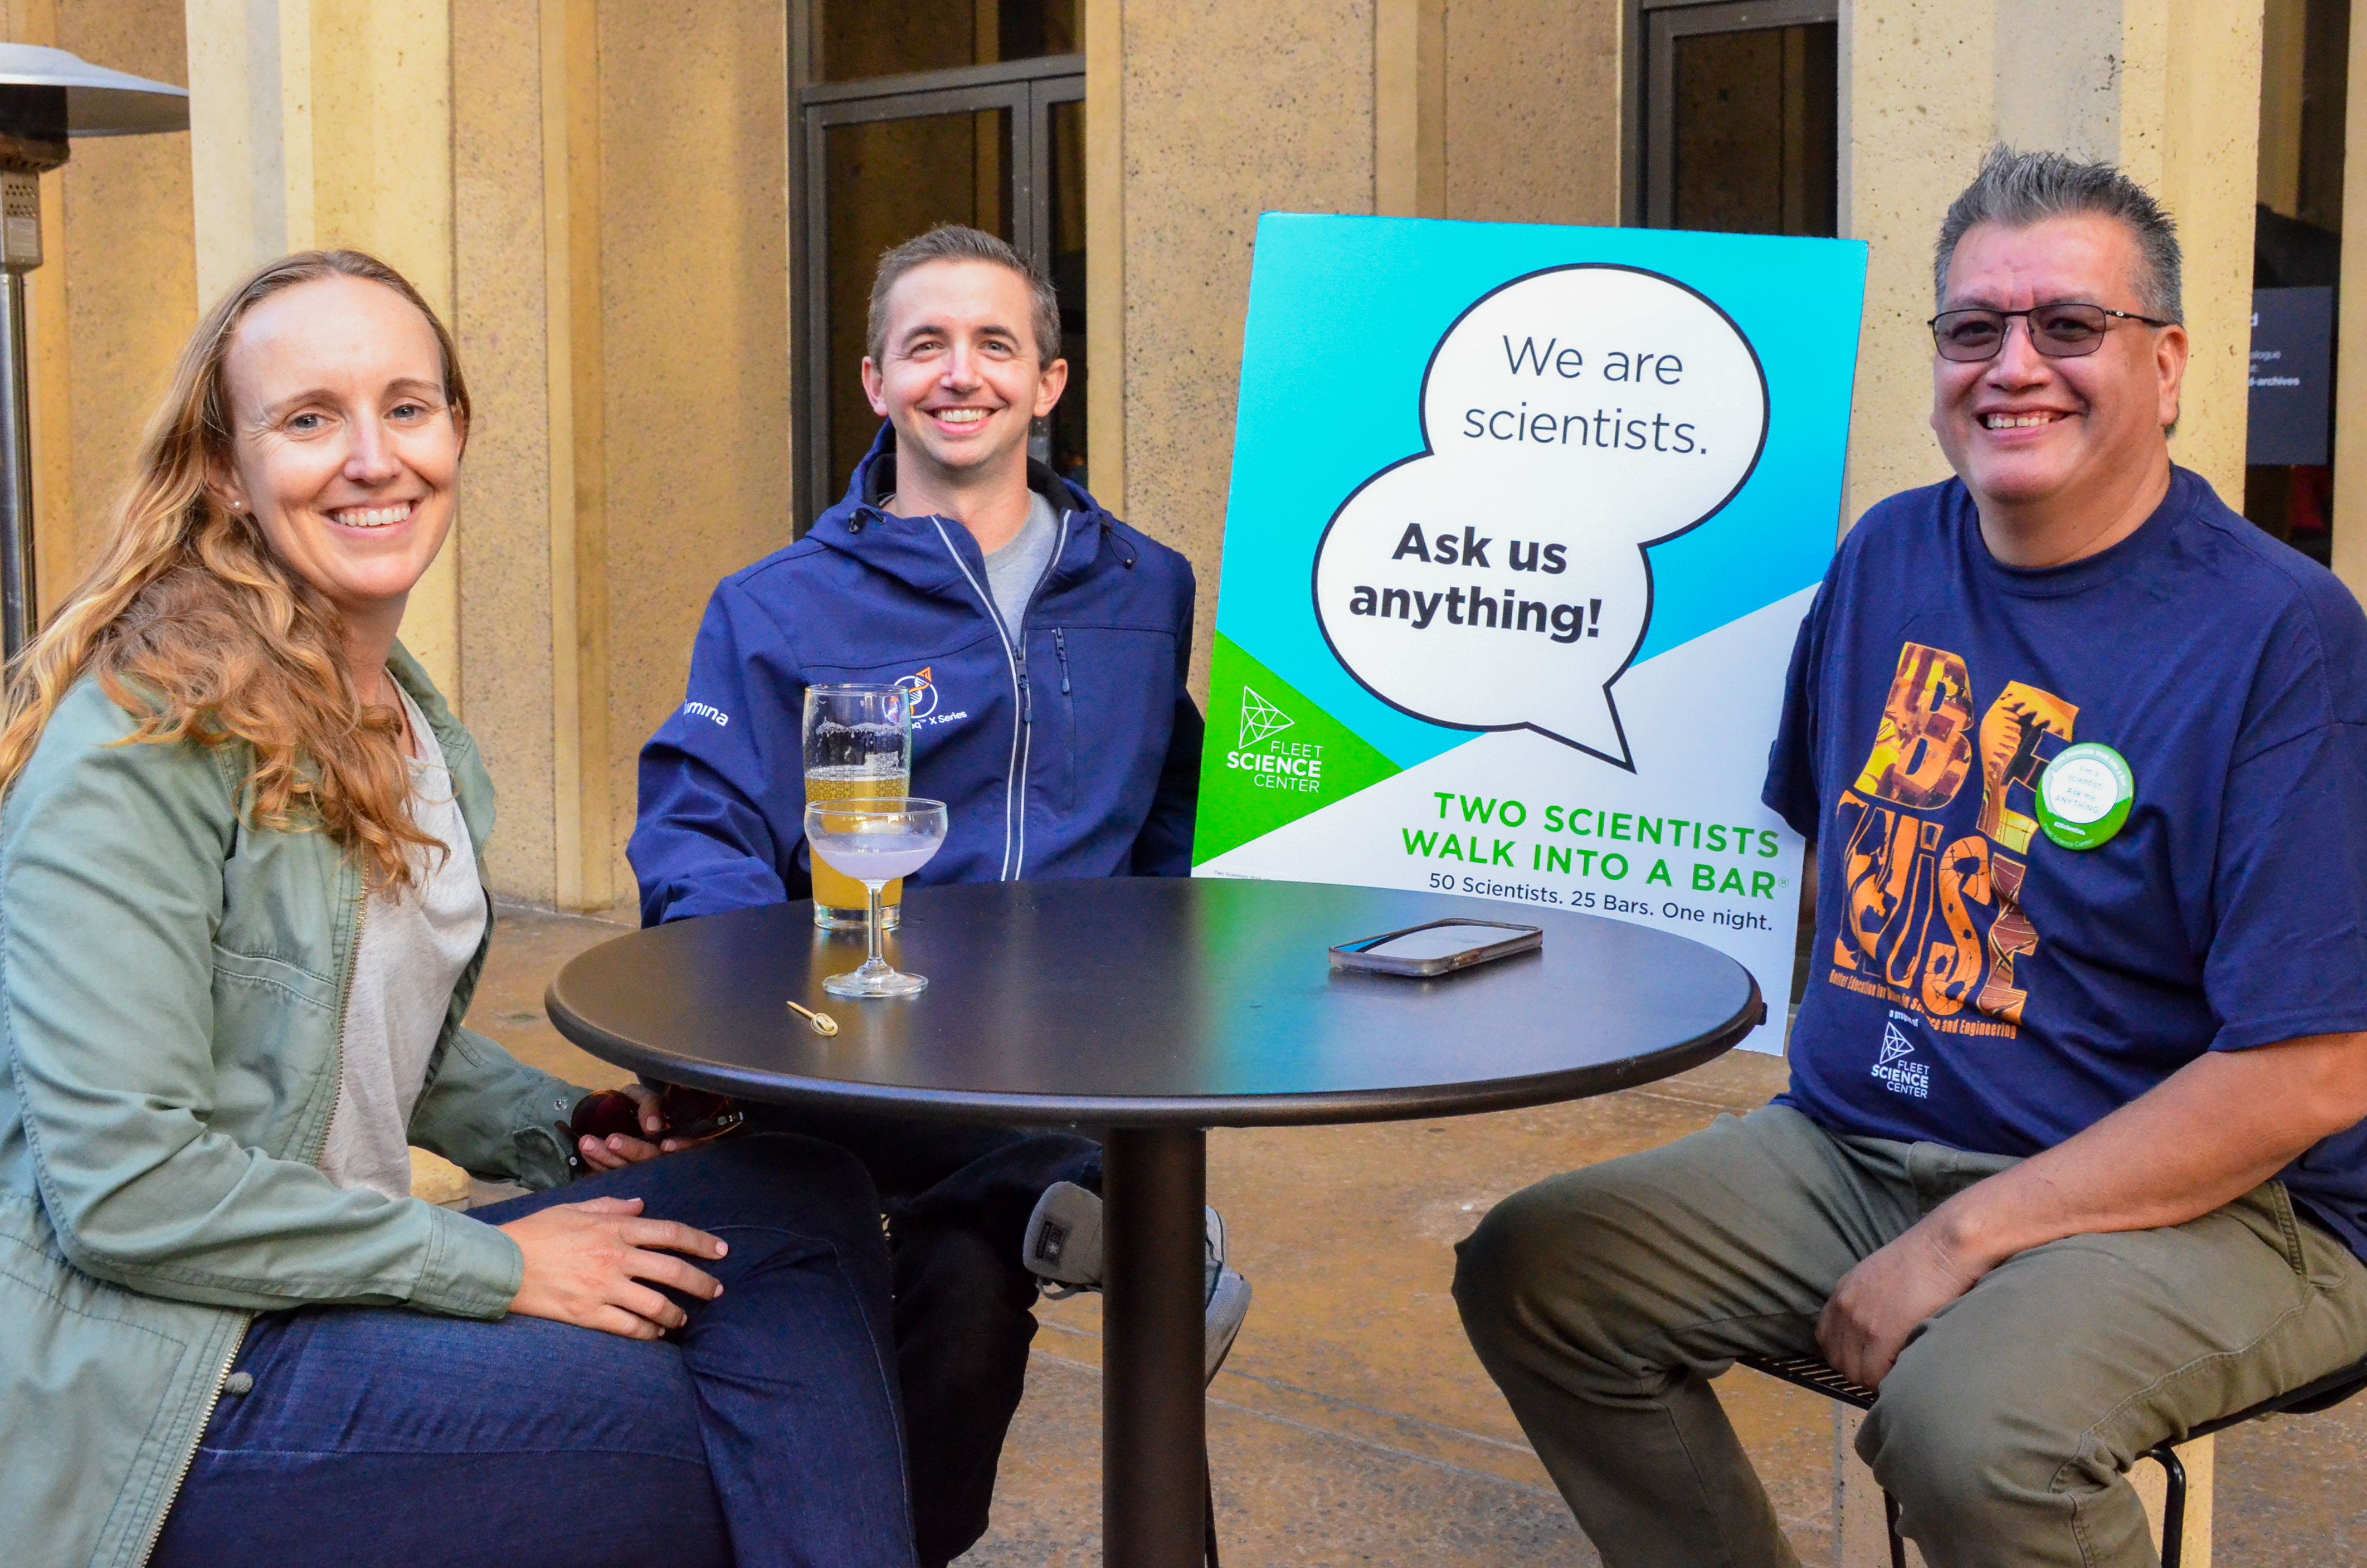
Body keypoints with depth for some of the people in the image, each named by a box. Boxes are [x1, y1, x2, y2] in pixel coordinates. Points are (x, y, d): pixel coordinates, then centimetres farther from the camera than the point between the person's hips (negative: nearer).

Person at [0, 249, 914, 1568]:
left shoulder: (406, 716, 11)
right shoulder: (143, 743, -17)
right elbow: (121, 1185, -21)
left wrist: (567, 1130, 5)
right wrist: (495, 1266, -17)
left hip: (334, 1293, 8)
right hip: (152, 1395, -8)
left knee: (797, 1202, -10)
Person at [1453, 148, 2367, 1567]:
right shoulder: (1892, 558, 7)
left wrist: (1961, 1242, -20)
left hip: (2198, 1199, -6)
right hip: (1853, 1146, 6)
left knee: (1973, 1424, -34)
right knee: (1530, 1272, -4)